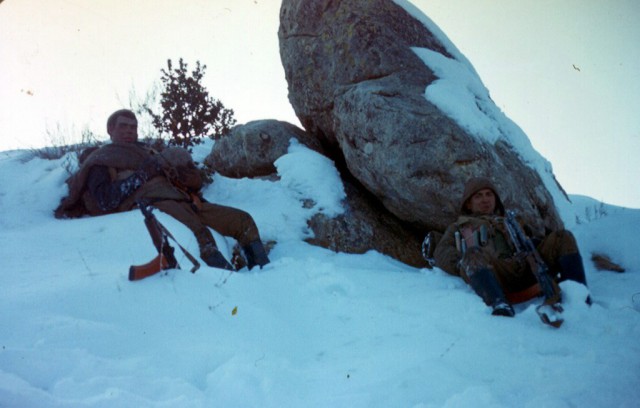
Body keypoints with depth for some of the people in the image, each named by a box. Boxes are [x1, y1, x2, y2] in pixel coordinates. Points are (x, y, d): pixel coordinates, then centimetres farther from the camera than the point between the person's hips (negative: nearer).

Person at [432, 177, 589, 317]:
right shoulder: (458, 228, 35)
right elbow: (442, 253, 14)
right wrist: (464, 265, -10)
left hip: (526, 270, 4)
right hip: (491, 278, -4)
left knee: (563, 237, -13)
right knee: (473, 254, -36)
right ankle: (500, 306, -61)